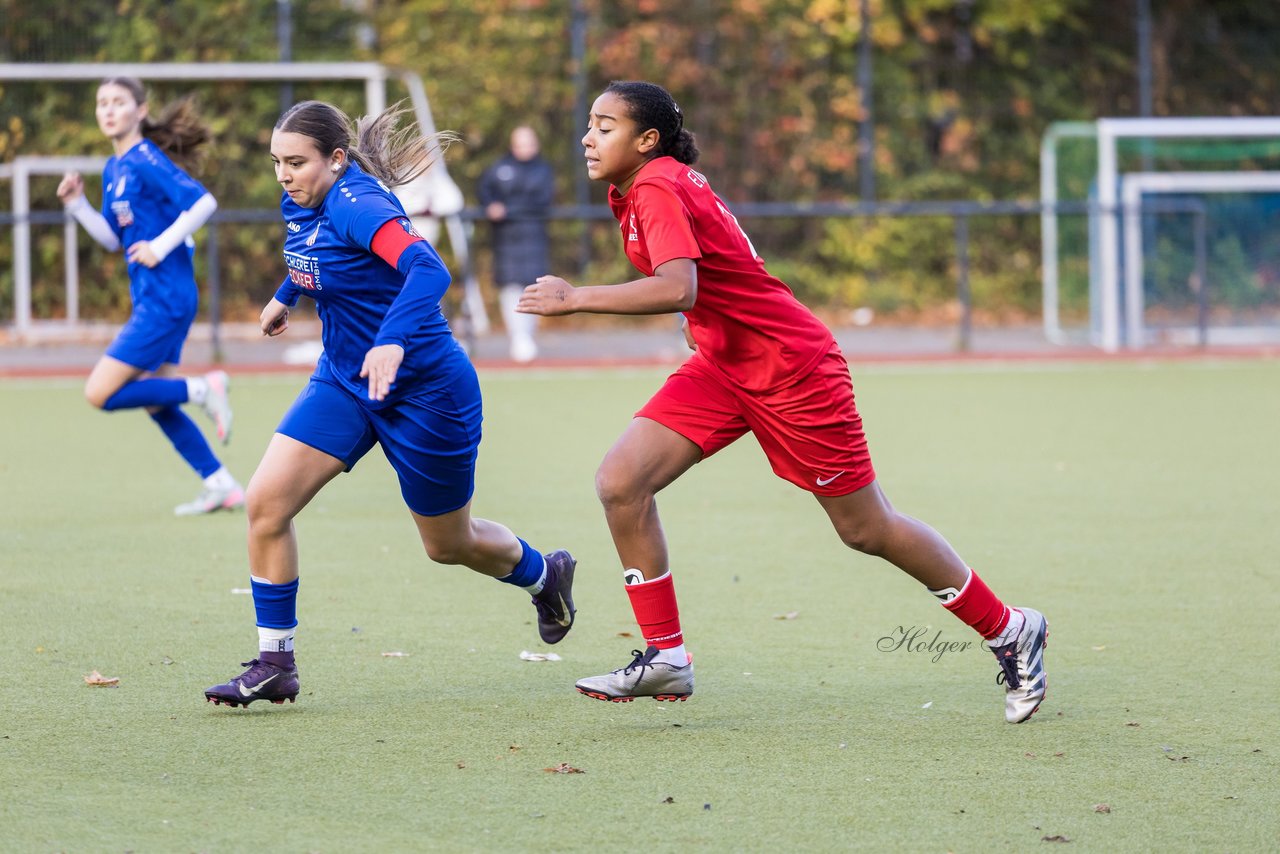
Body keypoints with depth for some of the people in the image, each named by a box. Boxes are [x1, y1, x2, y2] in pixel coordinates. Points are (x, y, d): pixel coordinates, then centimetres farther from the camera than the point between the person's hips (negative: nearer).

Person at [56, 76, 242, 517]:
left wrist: (161, 245, -23)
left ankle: (201, 389, -4)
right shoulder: (114, 168, 13)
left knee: (101, 393, -11)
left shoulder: (145, 161, -14)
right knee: (157, 404, 15)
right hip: (150, 299, 10)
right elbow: (113, 238, 17)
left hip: (165, 297, -10)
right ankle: (221, 486, 20)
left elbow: (204, 202, -22)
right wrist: (76, 203, 5)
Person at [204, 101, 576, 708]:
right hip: (343, 381, 7)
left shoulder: (357, 206, -28)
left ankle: (544, 575, 45)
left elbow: (428, 270, -44)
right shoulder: (301, 202, -3)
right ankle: (275, 664, -2)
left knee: (450, 545, 12)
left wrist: (392, 340, -59)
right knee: (266, 502, -11)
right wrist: (285, 295, 39)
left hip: (424, 390, -7)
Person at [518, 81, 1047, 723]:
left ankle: (1009, 631, 19)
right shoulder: (633, 191, 6)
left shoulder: (659, 189, -21)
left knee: (867, 530, 2)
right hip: (721, 367, 9)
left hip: (790, 368, -9)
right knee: (620, 482, -9)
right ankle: (664, 658, -2)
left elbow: (678, 288, -36)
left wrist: (576, 298, -32)